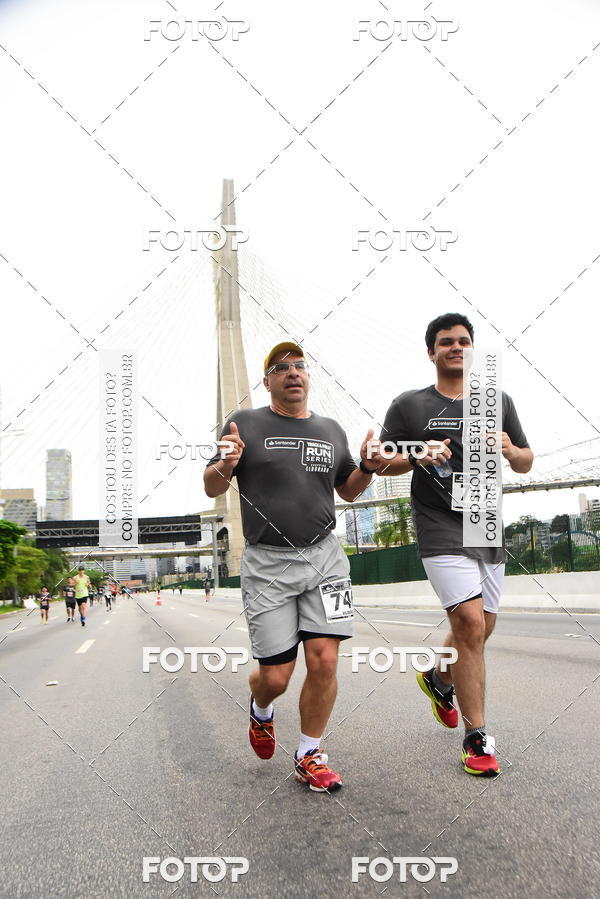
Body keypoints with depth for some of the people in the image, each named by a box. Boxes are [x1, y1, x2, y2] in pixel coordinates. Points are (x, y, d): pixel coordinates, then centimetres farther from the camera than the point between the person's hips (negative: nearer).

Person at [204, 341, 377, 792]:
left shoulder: (331, 430, 13)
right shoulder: (246, 423, 3)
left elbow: (347, 491, 23)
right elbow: (212, 488, 4)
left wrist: (366, 467, 2)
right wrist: (225, 465, -18)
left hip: (324, 556, 3)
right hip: (267, 563, -3)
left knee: (324, 661, -5)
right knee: (275, 676, -1)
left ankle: (309, 756, 18)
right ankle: (261, 711, 37)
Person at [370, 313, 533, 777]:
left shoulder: (499, 402, 11)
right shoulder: (410, 405, 2)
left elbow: (526, 463, 14)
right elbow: (384, 463, 3)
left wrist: (510, 449, -9)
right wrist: (418, 456, -16)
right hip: (442, 530, -5)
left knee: (480, 629, 14)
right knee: (469, 623, -16)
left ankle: (438, 679, 45)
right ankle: (477, 737, -2)